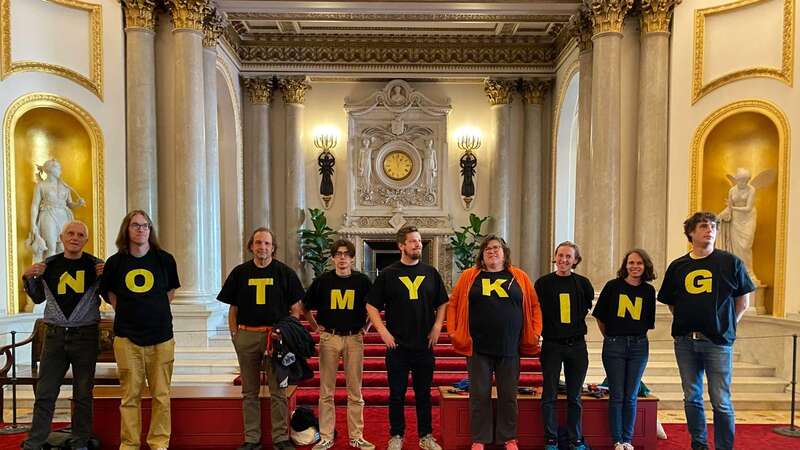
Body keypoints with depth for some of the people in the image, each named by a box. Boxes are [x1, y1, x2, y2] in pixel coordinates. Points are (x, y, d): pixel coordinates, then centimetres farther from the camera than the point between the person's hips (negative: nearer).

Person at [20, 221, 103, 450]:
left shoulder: (95, 265, -2)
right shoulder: (48, 265, 5)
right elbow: (38, 298, 19)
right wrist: (28, 278, 2)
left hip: (85, 336, -2)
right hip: (54, 335, 2)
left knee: (83, 394, 8)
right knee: (44, 394, 8)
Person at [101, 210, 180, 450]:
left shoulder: (164, 259, 1)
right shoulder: (115, 262, 3)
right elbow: (109, 293, 18)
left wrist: (157, 312, 10)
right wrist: (125, 312, 7)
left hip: (161, 336, 0)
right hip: (127, 337, 0)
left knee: (161, 395, 4)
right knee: (130, 395, 5)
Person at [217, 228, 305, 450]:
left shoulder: (285, 272, 3)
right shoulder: (240, 272, 8)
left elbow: (296, 308, 5)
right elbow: (233, 308, 11)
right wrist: (234, 334, 2)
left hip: (276, 335, -2)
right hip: (246, 335, 2)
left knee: (278, 390, 2)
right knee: (250, 391, 10)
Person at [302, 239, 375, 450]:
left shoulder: (362, 280, 0)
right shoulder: (323, 280, 1)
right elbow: (305, 307, 12)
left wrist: (365, 328, 6)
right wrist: (316, 327, 6)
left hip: (354, 338, 0)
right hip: (329, 338, 0)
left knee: (355, 391, 7)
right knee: (326, 391, 6)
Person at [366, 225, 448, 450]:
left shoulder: (431, 273, 6)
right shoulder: (388, 274, -1)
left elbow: (442, 304, 13)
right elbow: (372, 306, 0)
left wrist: (437, 327, 0)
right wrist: (383, 332, -9)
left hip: (425, 345, 2)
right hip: (397, 346, -2)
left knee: (424, 393, 13)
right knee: (397, 394, 8)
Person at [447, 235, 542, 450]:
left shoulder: (519, 277, 6)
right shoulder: (469, 276, 4)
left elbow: (534, 306, 9)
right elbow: (453, 304, 4)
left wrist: (535, 334, 2)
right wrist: (453, 331, -4)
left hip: (509, 349, 1)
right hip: (478, 348, -1)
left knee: (508, 396, 11)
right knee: (480, 395, 6)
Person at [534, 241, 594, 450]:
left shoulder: (583, 283, 3)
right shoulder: (543, 283, -3)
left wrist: (577, 320, 14)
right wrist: (539, 333, -2)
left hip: (577, 345, 2)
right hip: (552, 345, -2)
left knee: (575, 397, 10)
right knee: (549, 396, 3)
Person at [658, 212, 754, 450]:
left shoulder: (730, 262, -1)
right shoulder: (677, 266, 6)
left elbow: (743, 301, 6)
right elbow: (670, 303, 16)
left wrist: (726, 326, 3)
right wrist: (686, 323, 7)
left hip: (718, 341, -3)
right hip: (685, 341, 3)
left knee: (721, 402, 1)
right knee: (691, 398, 12)